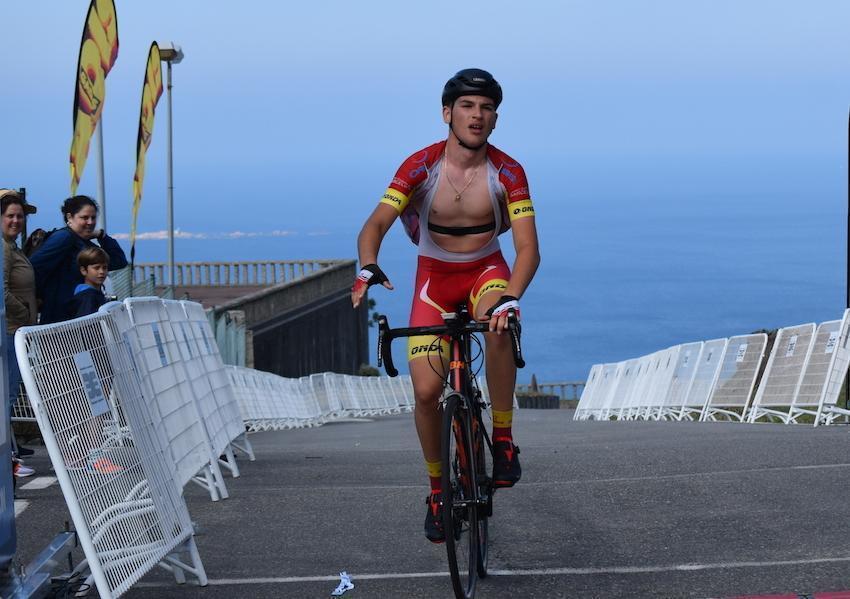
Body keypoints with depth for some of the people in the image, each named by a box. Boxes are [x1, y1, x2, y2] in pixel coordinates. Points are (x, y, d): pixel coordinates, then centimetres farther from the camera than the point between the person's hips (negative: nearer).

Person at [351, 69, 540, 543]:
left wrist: (510, 297, -44)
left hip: (486, 270, -1)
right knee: (427, 391, -11)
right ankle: (437, 489, 13)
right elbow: (376, 224, -26)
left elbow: (528, 248, -25)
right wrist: (368, 268, -48)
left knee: (499, 326, -37)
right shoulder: (421, 166, -19)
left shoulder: (507, 172, -18)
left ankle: (504, 440, -20)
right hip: (434, 276, 1)